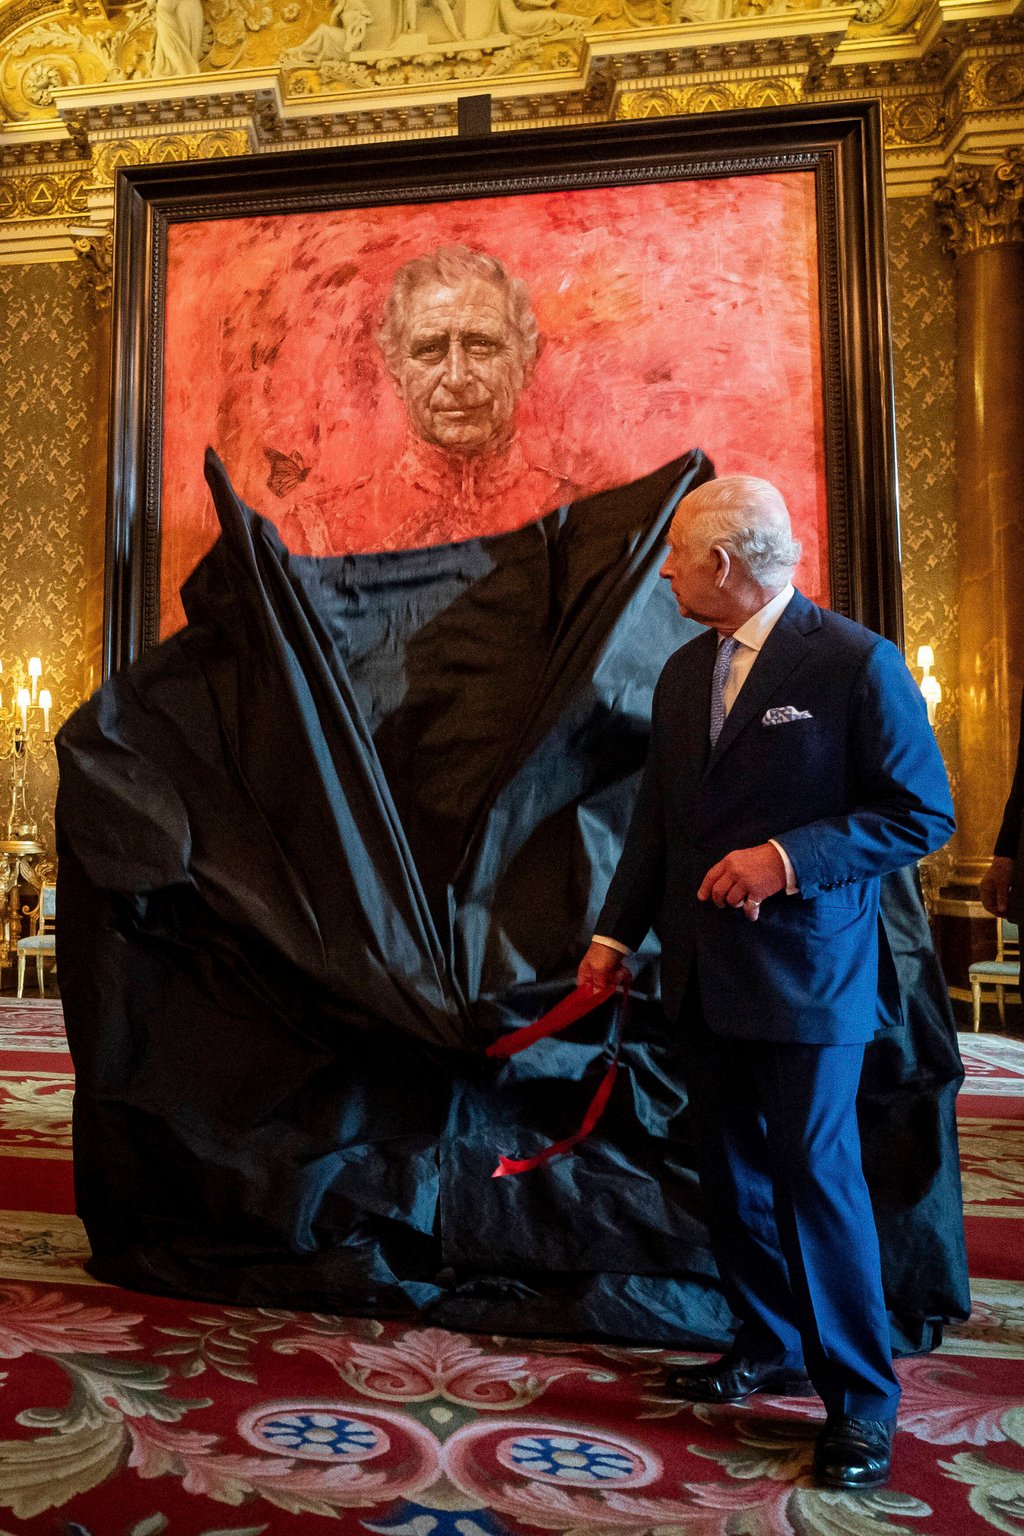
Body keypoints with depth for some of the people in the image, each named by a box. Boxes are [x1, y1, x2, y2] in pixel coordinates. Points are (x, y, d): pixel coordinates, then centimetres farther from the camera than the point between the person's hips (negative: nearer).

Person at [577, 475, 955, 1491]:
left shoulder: (854, 661, -12)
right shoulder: (684, 672, 9)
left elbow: (923, 813, -12)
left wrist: (787, 858, -21)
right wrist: (614, 935, 12)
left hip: (805, 975, -7)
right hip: (703, 974, 7)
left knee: (816, 1175, 2)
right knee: (731, 1172, 16)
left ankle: (859, 1396, 24)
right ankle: (770, 1350, 37)